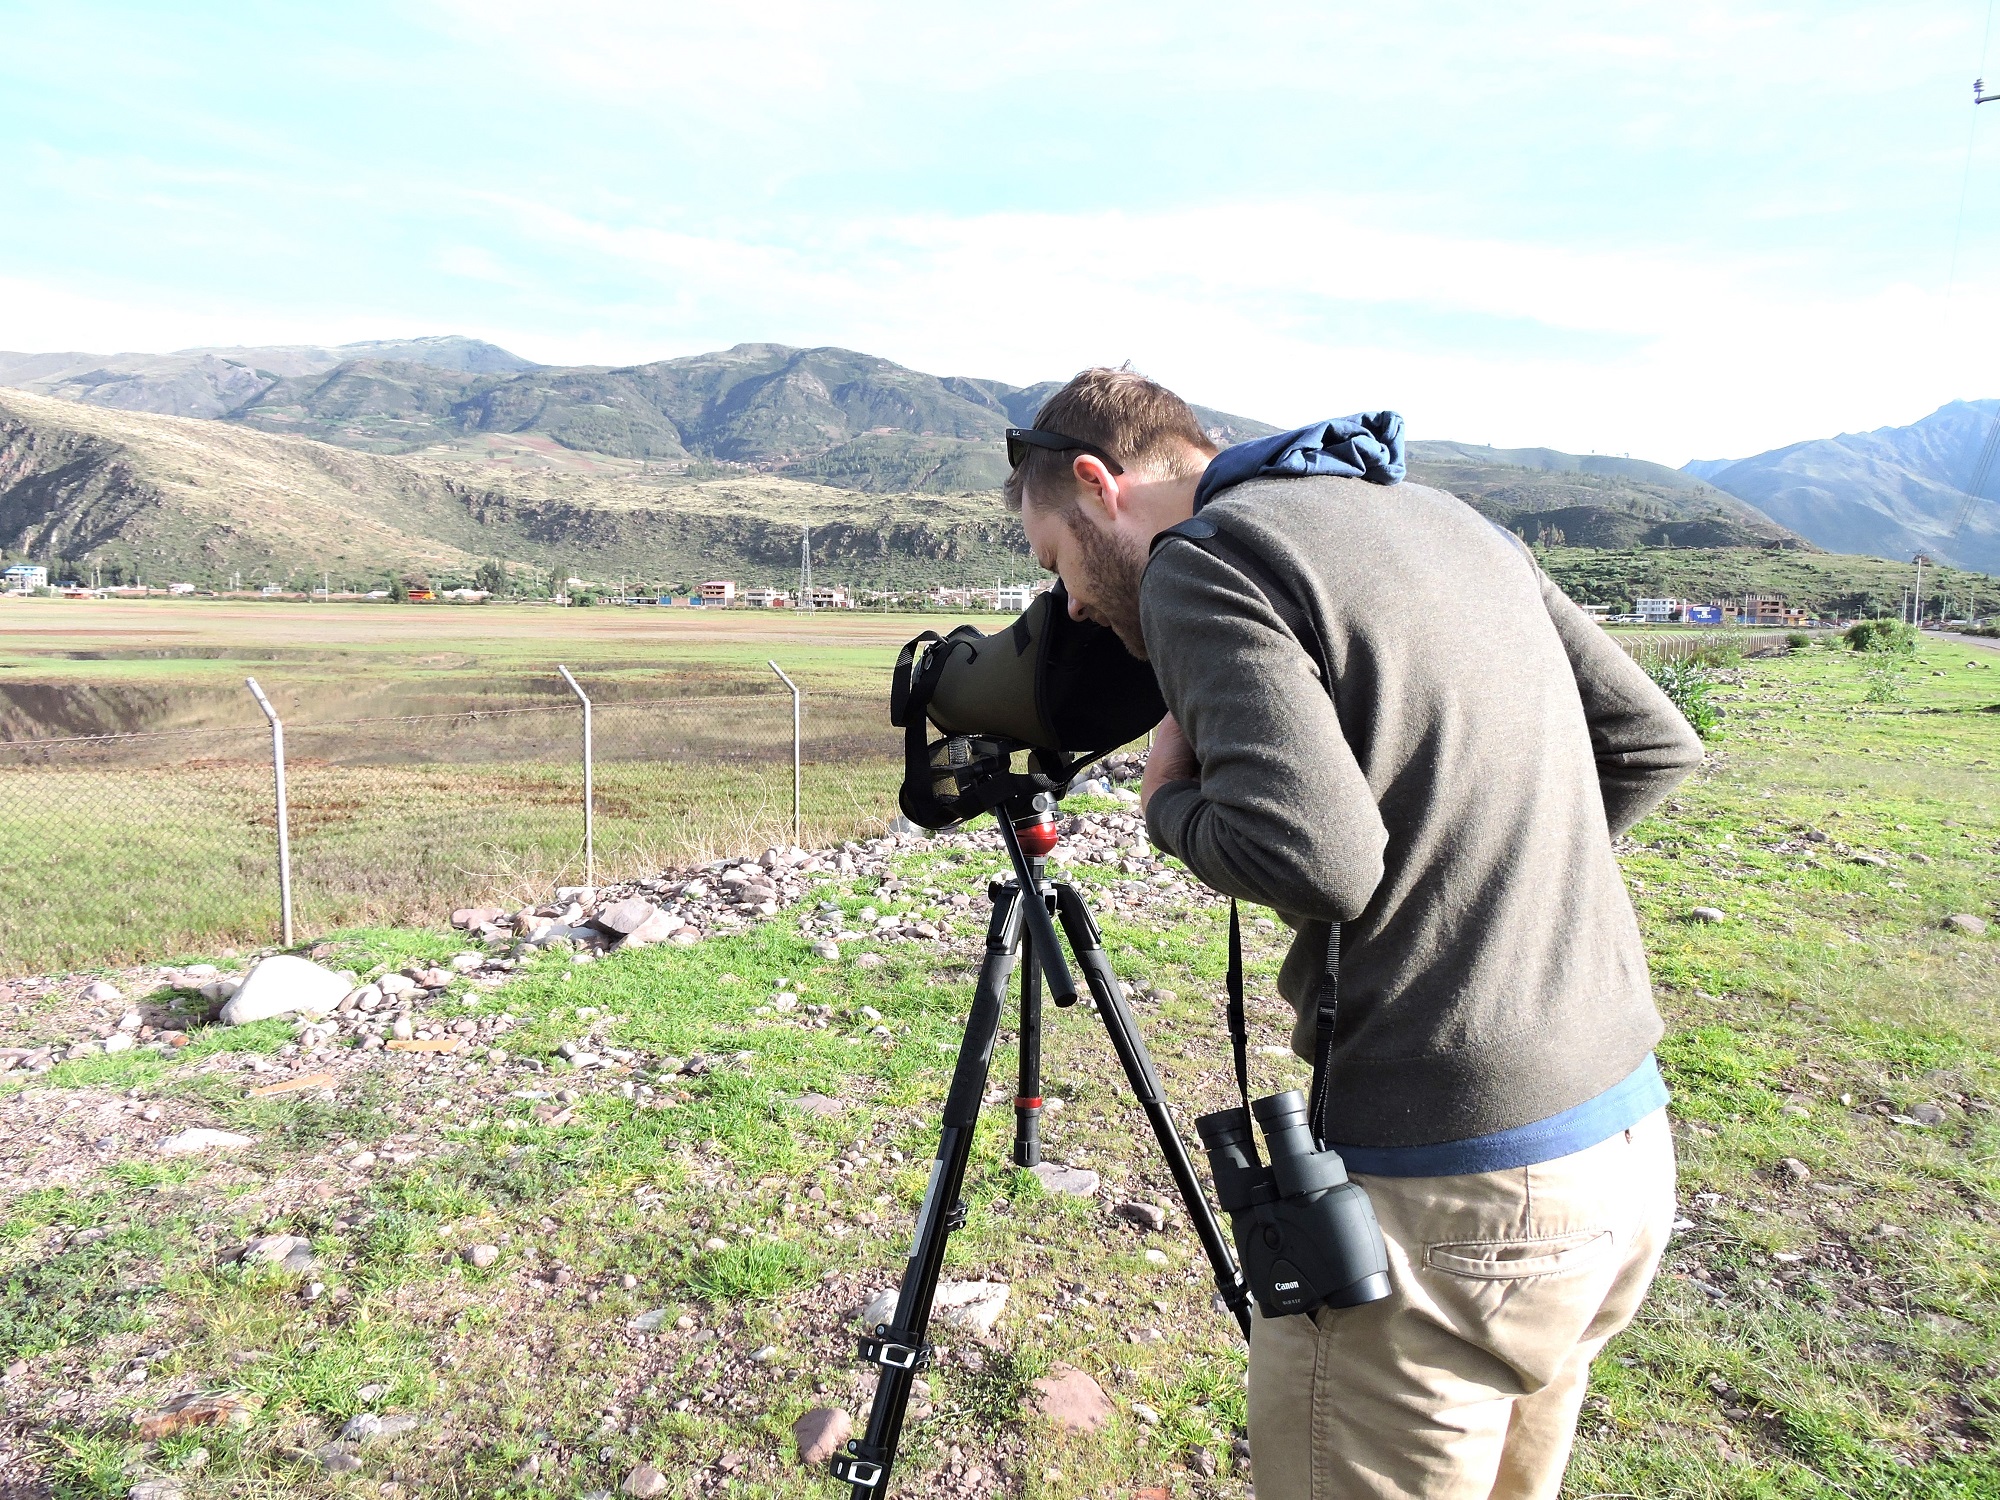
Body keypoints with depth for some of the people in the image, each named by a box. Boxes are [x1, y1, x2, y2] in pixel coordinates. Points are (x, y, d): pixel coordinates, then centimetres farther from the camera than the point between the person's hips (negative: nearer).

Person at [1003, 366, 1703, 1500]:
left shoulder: (1200, 561, -11)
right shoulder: (1445, 515, 13)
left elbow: (1314, 854, -24)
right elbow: (1653, 745, 14)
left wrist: (1170, 798, -5)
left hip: (1451, 1197, -9)